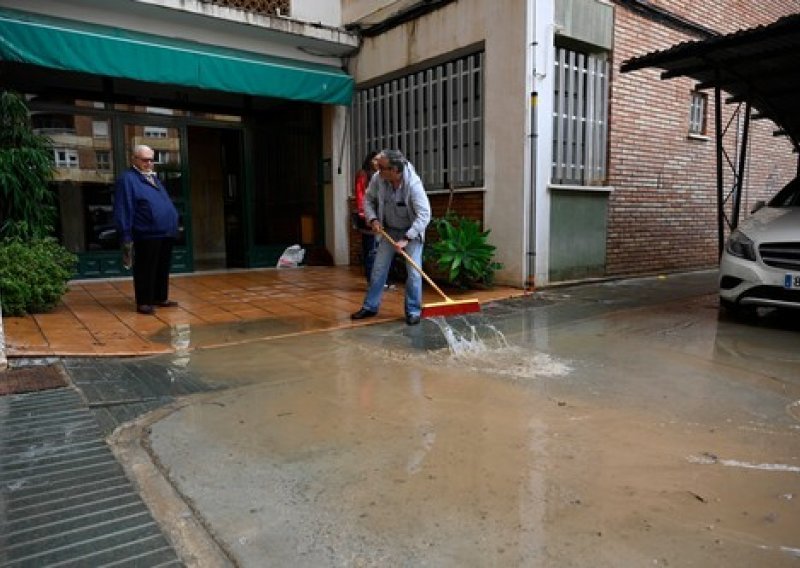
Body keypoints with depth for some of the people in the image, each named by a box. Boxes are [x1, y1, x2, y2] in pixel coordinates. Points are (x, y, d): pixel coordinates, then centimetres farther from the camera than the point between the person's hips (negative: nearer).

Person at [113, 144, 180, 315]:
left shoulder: (153, 177, 20)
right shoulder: (128, 179, -7)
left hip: (166, 234, 8)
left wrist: (174, 222, 20)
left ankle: (161, 298, 27)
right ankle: (144, 302, 7)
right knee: (145, 270, -1)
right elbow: (123, 210, -12)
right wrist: (126, 236, -16)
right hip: (147, 235, -8)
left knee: (163, 269, 15)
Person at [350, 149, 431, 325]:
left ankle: (413, 311, 5)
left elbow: (424, 215, -31)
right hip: (389, 230, 4)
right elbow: (368, 199, 2)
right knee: (378, 269, 6)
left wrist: (406, 239, -34)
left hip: (412, 231, -4)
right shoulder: (378, 179, -18)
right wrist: (372, 219, -13)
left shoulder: (413, 184, -30)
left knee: (413, 272, -10)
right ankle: (370, 306, 19)